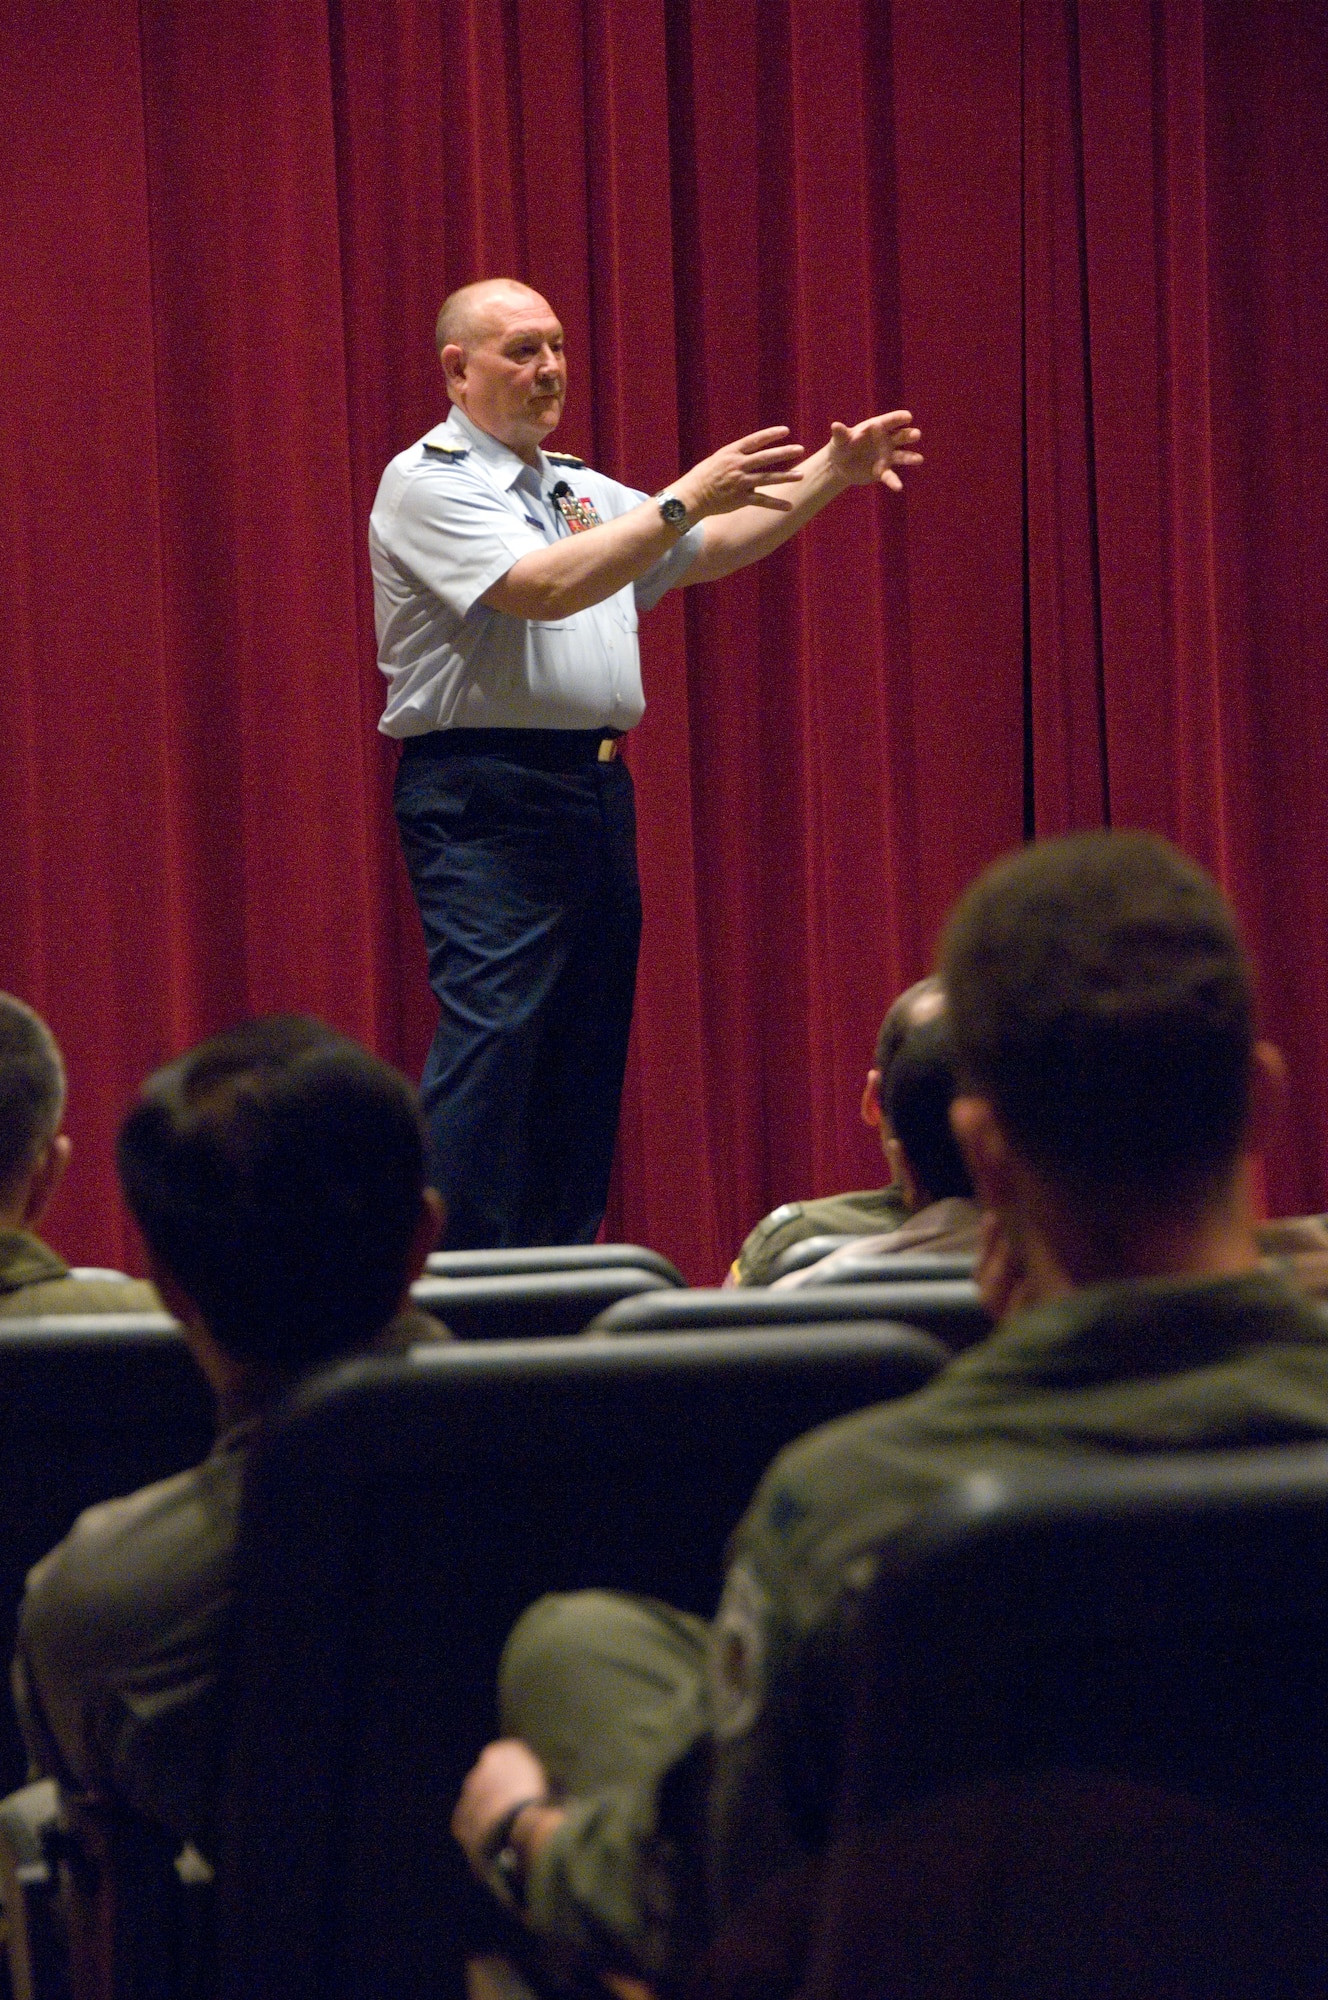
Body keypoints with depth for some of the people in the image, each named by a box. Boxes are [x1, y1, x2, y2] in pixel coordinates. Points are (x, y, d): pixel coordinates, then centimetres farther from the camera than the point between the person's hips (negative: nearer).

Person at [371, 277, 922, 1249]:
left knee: (588, 1050, 8)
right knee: (491, 1039, -15)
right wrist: (686, 498, -20)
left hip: (596, 790, 8)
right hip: (485, 801, -8)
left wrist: (831, 476, 11)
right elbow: (547, 588, -19)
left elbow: (714, 548, 22)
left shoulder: (581, 491, 20)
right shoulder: (428, 484, -6)